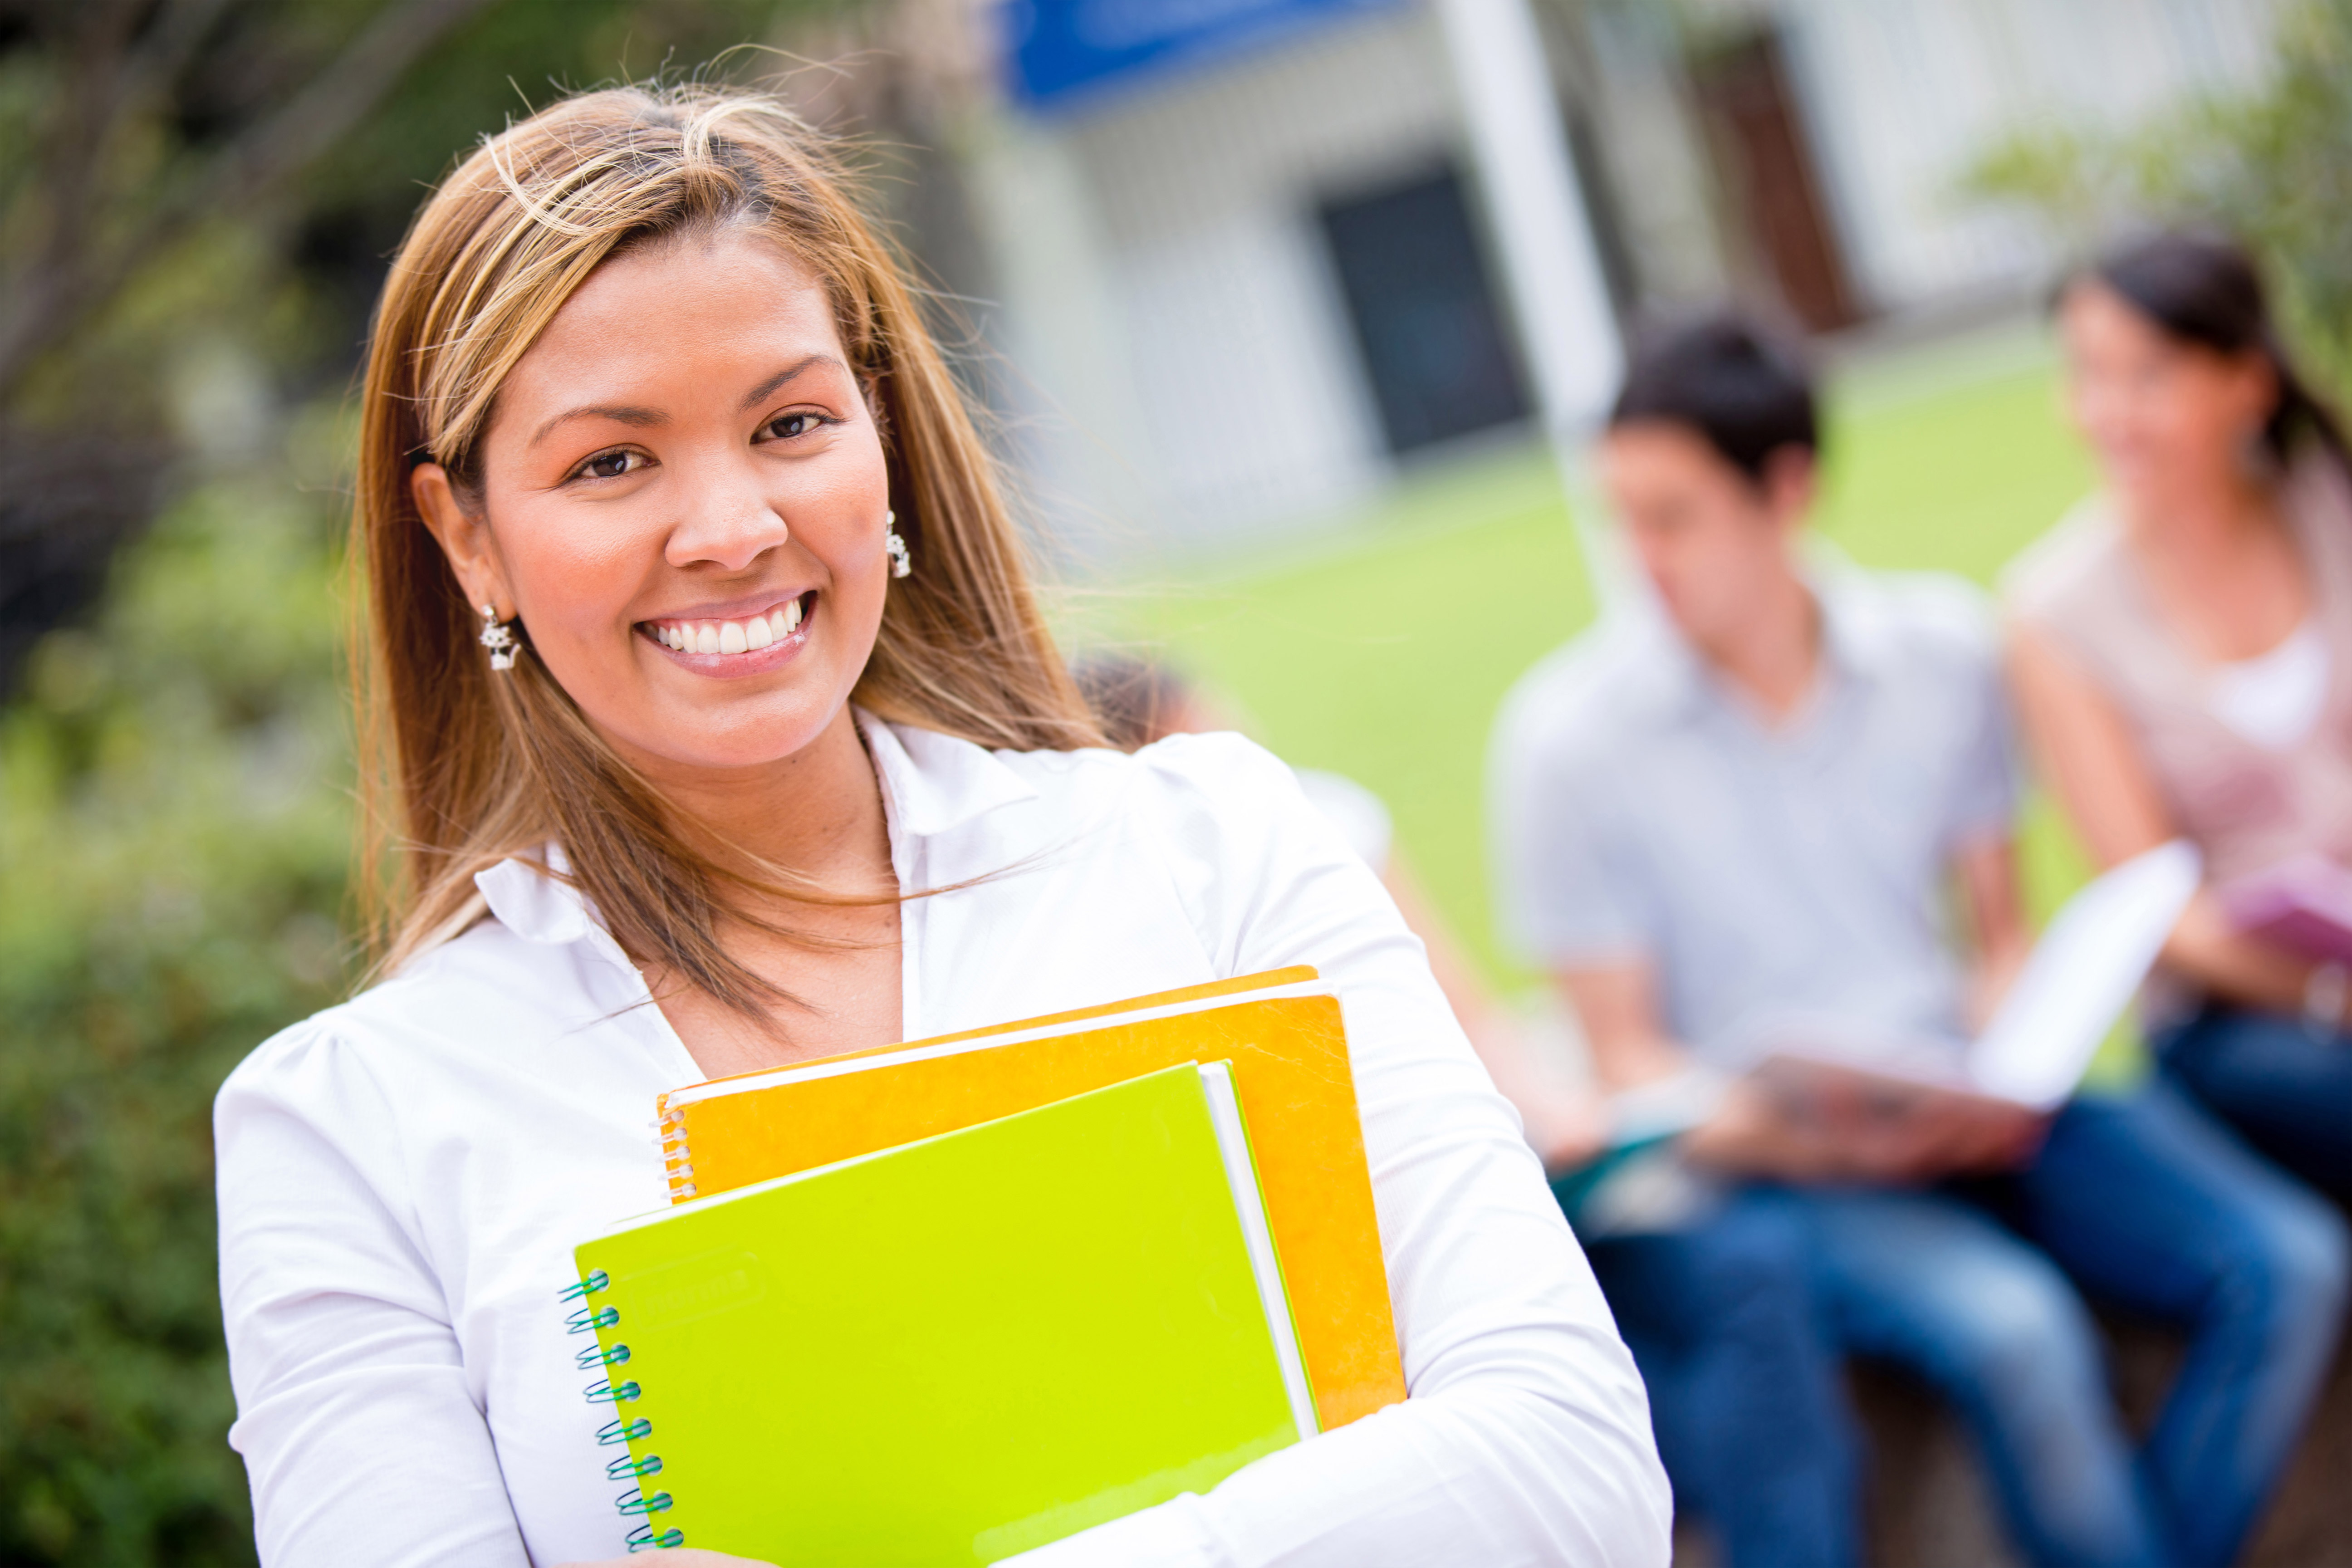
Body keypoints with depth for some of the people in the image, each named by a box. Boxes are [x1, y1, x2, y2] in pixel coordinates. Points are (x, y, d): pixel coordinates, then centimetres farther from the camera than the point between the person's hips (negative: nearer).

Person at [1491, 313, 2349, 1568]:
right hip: (1775, 1158, -4)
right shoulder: (1570, 736, -7)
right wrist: (1766, 1132, -22)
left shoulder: (1939, 650, 4)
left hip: (1965, 1117, 4)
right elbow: (1629, 1051, -3)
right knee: (2015, 1330, -32)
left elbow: (2001, 932, 13)